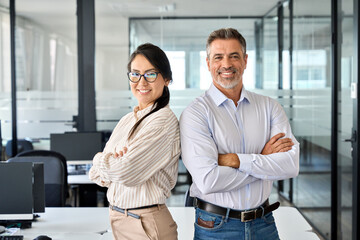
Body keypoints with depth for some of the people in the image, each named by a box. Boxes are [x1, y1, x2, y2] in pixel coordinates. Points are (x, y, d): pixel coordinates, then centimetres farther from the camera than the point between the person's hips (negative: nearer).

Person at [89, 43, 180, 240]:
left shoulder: (164, 120, -16)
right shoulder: (127, 120, 8)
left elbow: (126, 172, -23)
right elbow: (96, 175, 6)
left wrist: (100, 159, -3)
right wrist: (113, 162, -15)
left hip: (146, 223, -7)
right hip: (117, 217, 7)